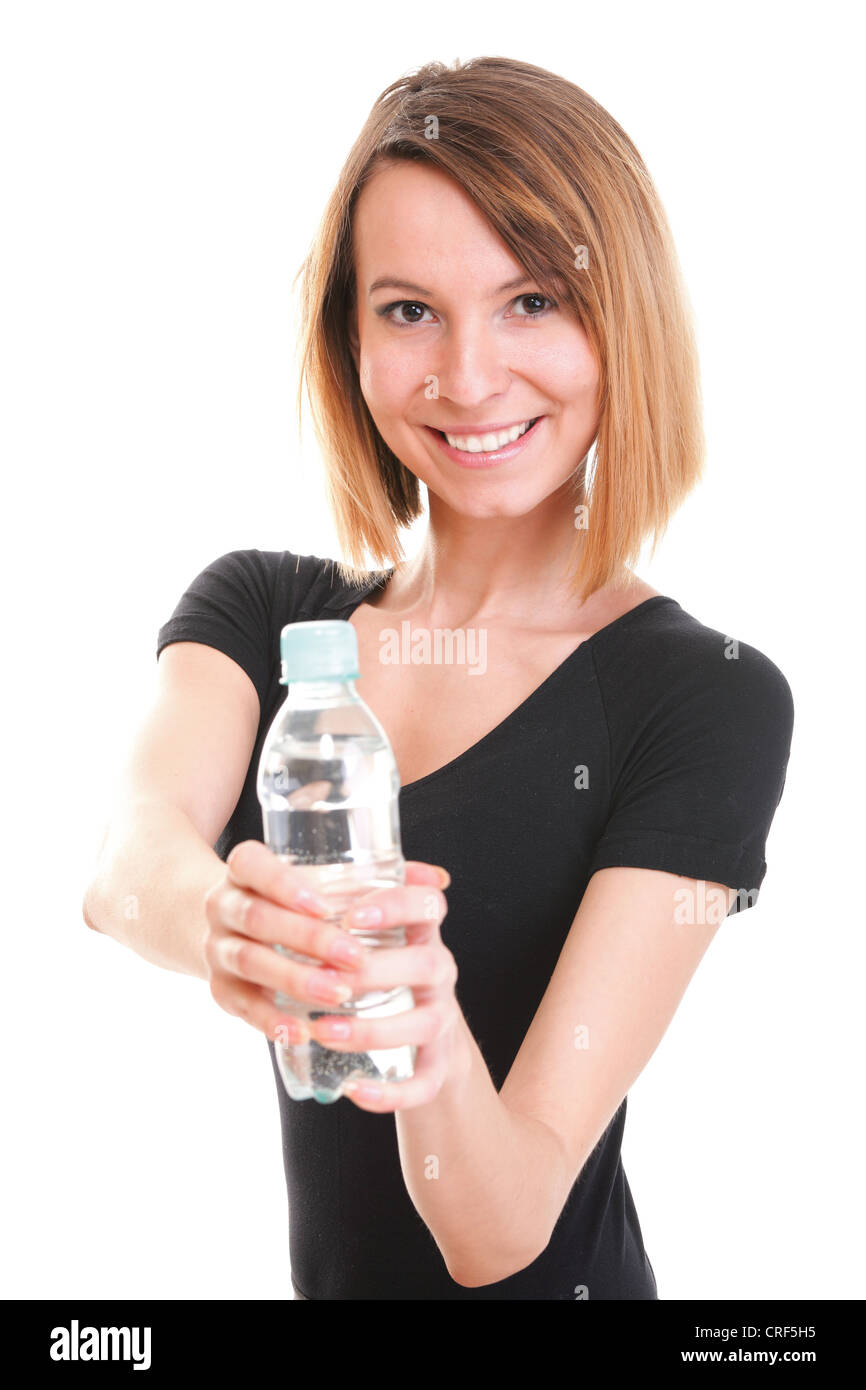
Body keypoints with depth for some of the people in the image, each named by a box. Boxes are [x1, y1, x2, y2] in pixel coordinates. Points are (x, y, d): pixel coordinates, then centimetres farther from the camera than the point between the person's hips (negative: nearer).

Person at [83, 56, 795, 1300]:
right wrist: (223, 918, -46)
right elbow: (127, 854, -25)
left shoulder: (710, 700, -19)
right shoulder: (254, 607, -5)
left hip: (556, 1280, -3)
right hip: (315, 1263, 4)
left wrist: (435, 1051, -44)